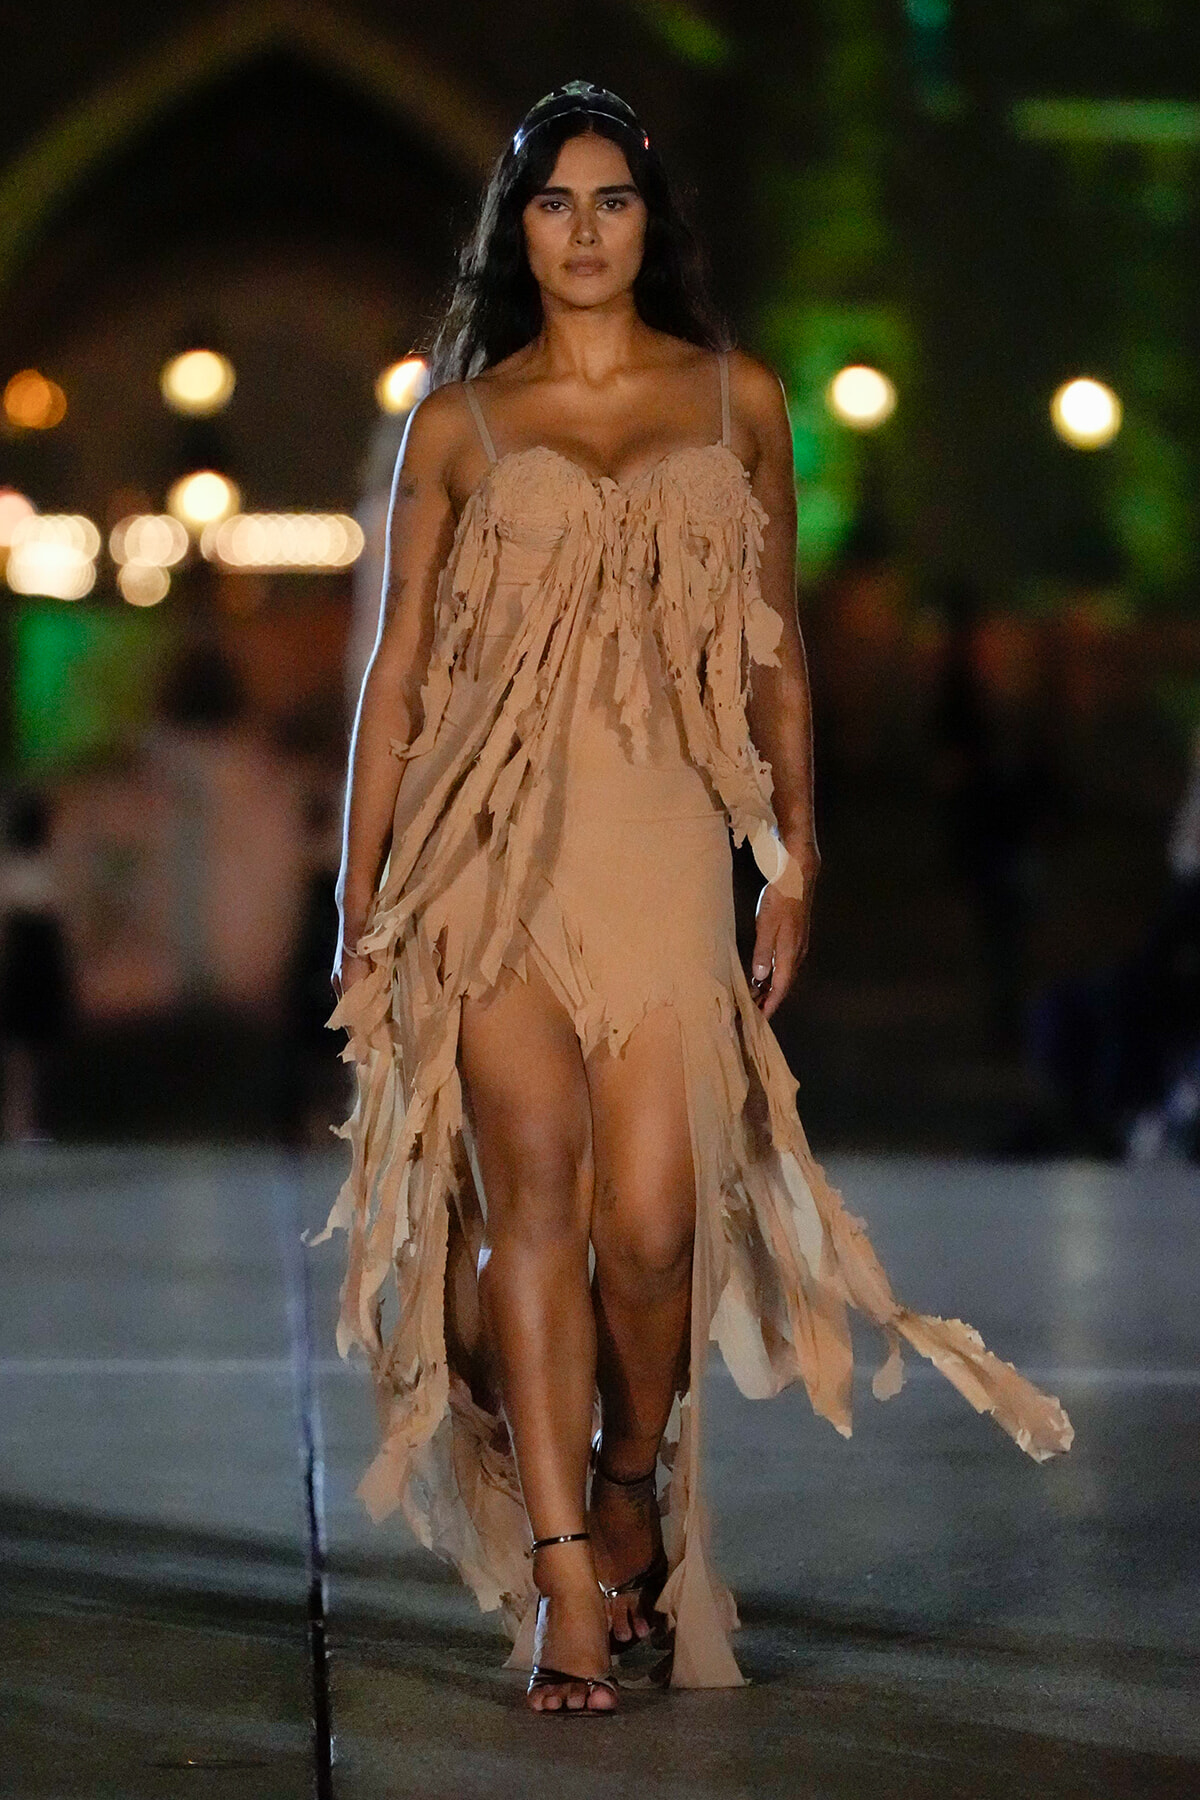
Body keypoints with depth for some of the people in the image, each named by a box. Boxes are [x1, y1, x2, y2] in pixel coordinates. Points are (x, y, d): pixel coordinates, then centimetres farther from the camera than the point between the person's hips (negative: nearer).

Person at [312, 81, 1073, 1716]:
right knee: (535, 1183, -13)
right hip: (488, 836, -1)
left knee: (654, 1219, -6)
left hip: (662, 844, 1)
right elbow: (397, 666, 10)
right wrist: (361, 902, 6)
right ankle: (563, 1578, -13)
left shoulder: (740, 402, 13)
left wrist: (795, 855, 10)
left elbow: (778, 647, 16)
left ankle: (635, 1491, 23)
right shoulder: (457, 426, 10)